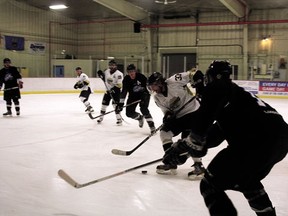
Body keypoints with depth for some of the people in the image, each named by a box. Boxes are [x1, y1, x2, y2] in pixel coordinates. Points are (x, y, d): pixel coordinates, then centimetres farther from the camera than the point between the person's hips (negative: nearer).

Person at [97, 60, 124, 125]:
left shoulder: (119, 74, -18)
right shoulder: (107, 71, 2)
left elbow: (119, 85, -24)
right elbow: (104, 77, 22)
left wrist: (113, 90, -32)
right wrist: (101, 74, 0)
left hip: (116, 90, -6)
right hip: (108, 90, 6)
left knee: (115, 104, -19)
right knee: (104, 103, 10)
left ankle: (119, 119, -16)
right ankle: (101, 117, 28)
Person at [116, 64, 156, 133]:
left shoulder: (141, 76, -22)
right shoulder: (126, 79, -14)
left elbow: (148, 86, -12)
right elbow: (123, 92, -13)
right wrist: (121, 103, -17)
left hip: (143, 94, -4)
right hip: (133, 96, 4)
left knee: (143, 108, -27)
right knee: (129, 113, -2)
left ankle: (151, 125, -19)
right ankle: (140, 118, 28)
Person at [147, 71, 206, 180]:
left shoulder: (173, 81, -19)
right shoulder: (157, 97, 2)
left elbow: (191, 75, -13)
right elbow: (167, 110, 2)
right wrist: (168, 115, -18)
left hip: (192, 110, -8)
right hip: (177, 116, 8)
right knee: (164, 132, -2)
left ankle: (199, 166, -10)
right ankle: (171, 163, 6)